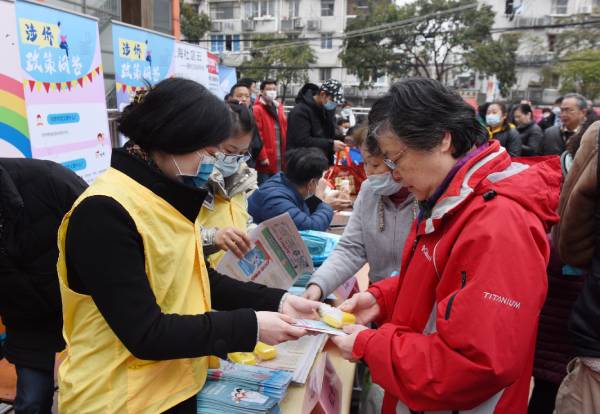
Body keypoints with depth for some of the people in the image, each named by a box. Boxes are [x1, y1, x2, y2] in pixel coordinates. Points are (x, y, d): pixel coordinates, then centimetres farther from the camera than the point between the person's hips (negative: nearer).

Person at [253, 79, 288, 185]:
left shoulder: (279, 107, 16)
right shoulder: (257, 109, -9)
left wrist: (286, 154, 14)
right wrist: (262, 157, -18)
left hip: (280, 161, 8)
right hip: (266, 160, -7)